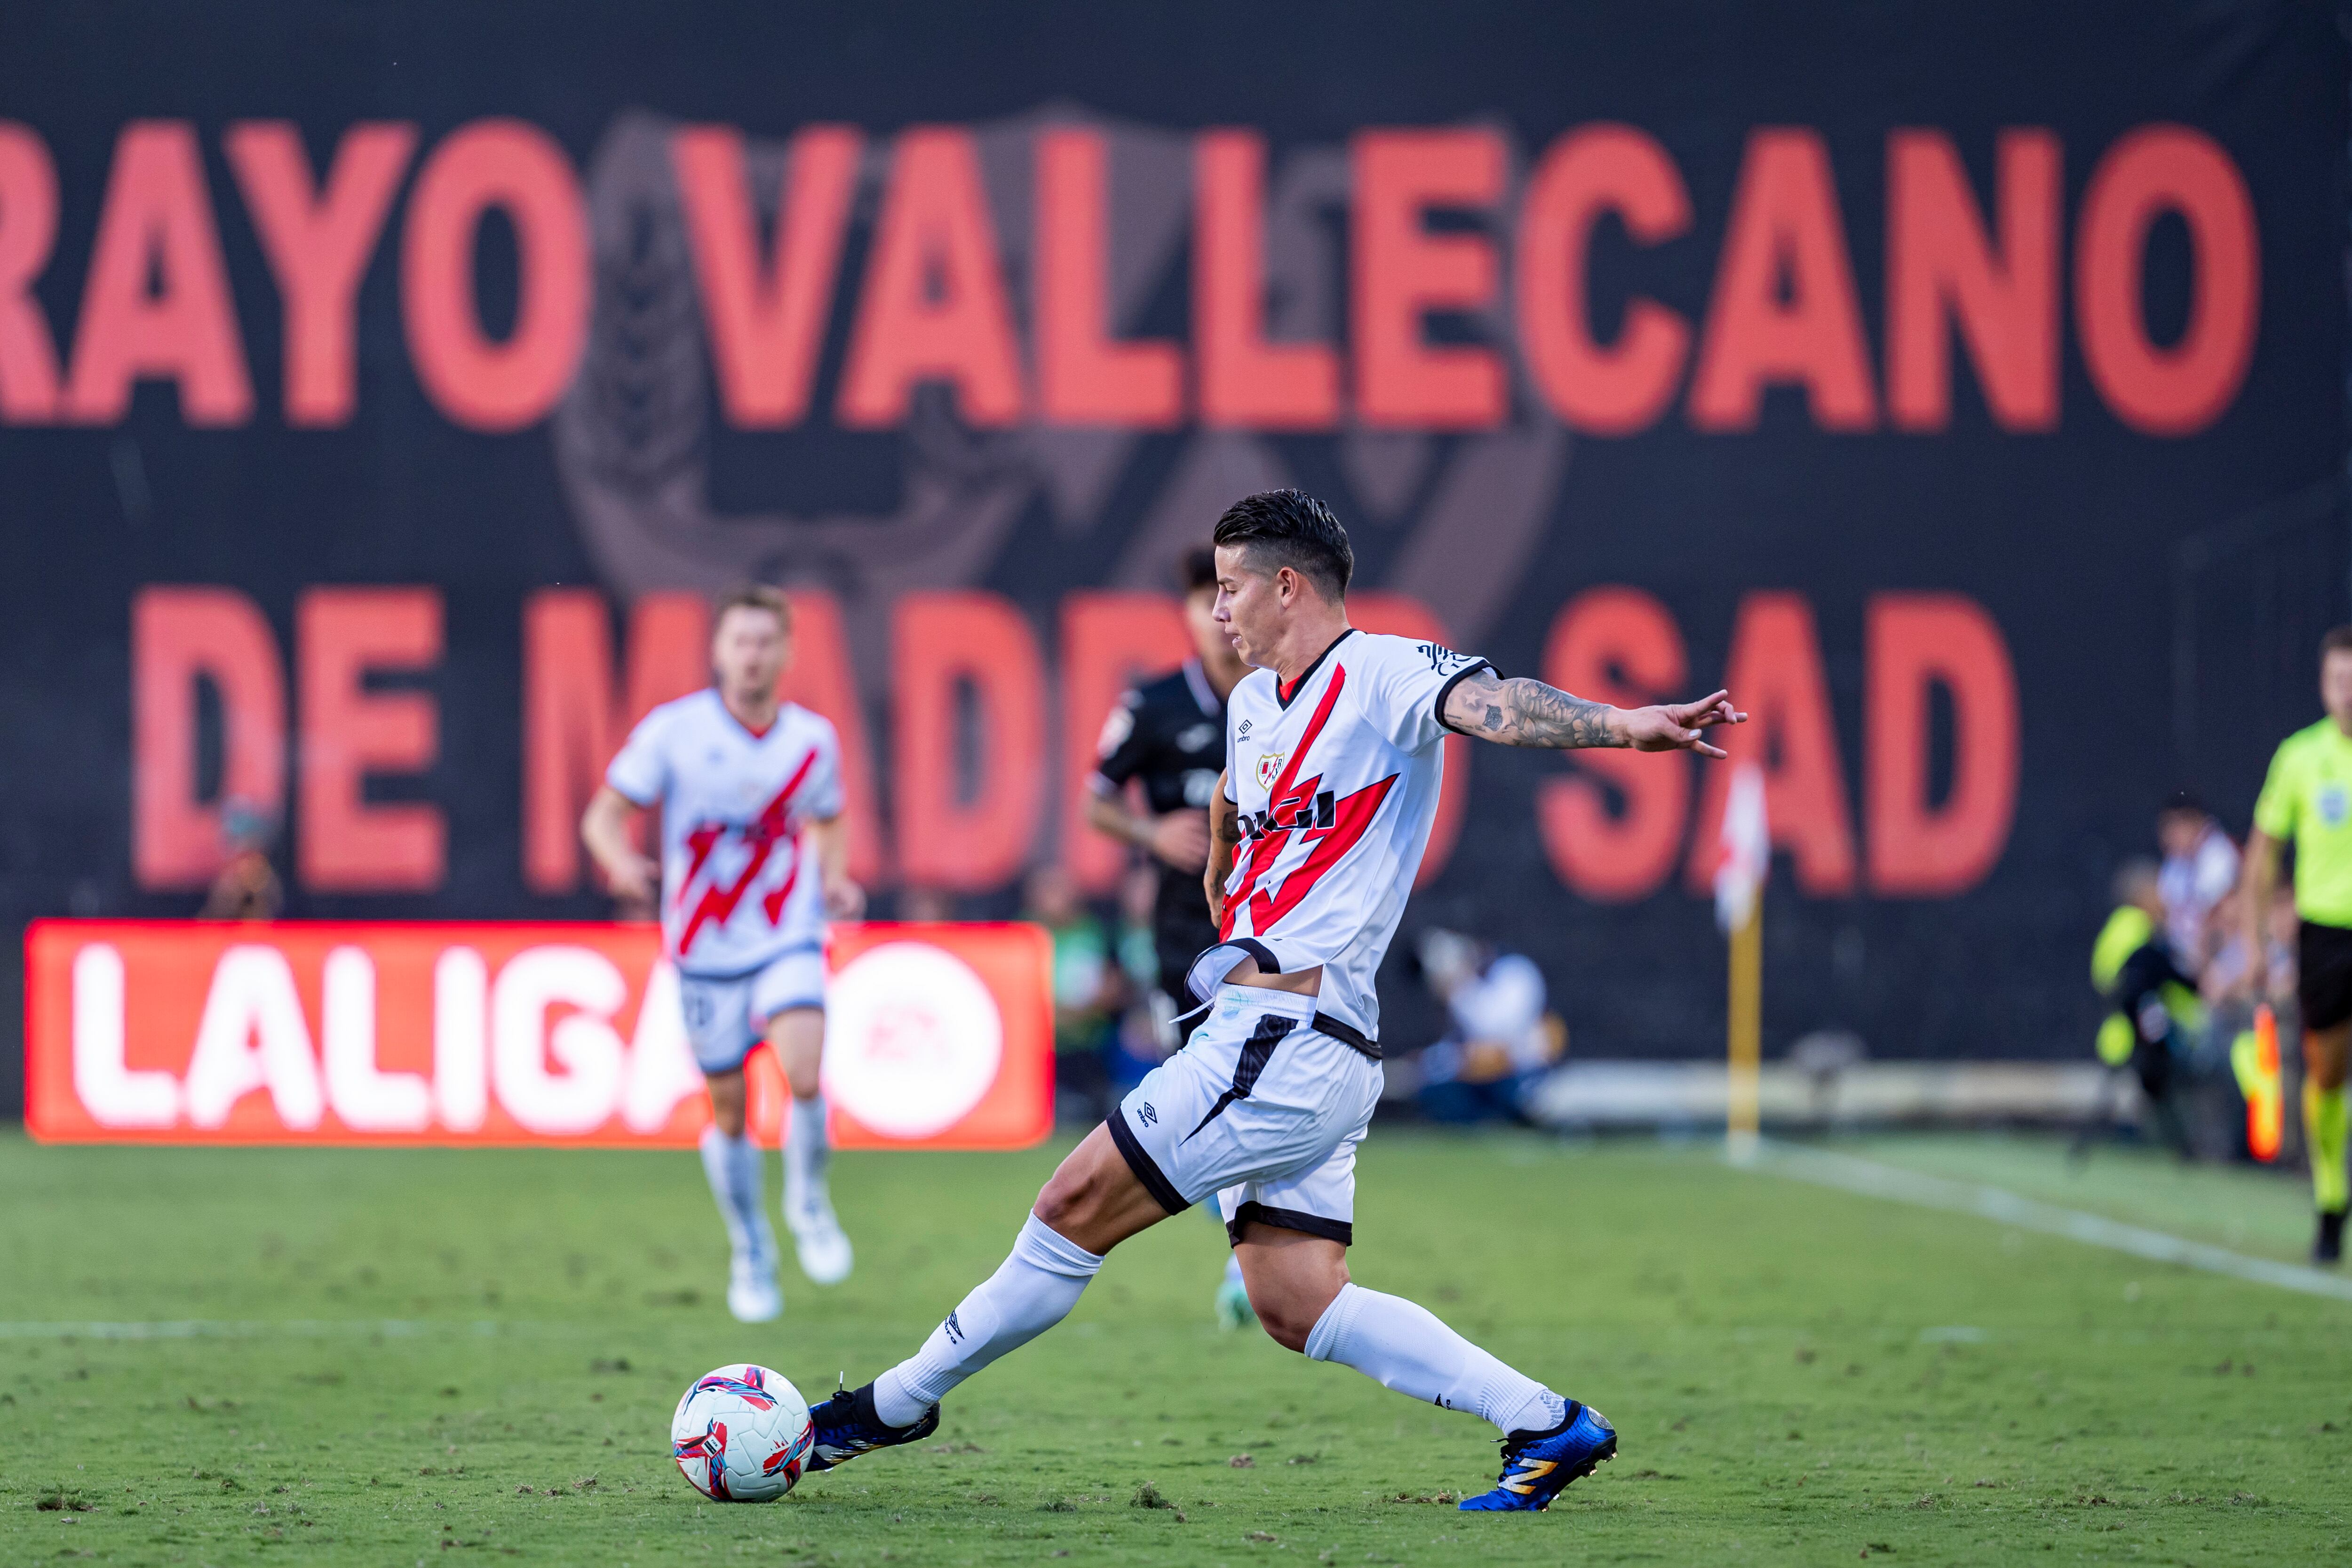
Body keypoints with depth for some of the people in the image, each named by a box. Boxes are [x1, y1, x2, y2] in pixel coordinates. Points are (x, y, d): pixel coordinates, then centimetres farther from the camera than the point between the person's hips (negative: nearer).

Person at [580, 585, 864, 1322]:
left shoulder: (812, 739, -1)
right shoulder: (672, 730, -9)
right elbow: (604, 816, -6)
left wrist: (835, 880, -2)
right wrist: (623, 864, -27)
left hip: (788, 940, 0)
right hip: (706, 949, 0)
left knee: (804, 1076, -23)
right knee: (728, 1110, 6)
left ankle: (809, 1204, 4)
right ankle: (751, 1256, 27)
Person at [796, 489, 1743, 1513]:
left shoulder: (1382, 675, -9)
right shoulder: (1254, 699, 18)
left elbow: (1494, 707, -29)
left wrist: (1619, 725, -45)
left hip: (1288, 1037, -10)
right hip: (1260, 1036, 10)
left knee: (1074, 1209, -3)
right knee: (1296, 1305, 5)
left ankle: (896, 1405, 9)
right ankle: (1545, 1424, 3)